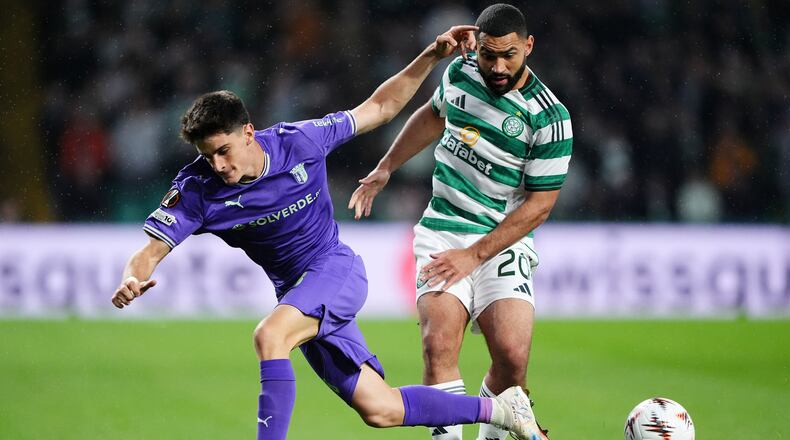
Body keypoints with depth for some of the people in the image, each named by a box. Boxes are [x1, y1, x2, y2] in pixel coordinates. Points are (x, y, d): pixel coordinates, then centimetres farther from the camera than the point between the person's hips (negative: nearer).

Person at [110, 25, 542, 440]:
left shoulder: (299, 142, -17)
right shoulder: (197, 189, -14)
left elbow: (378, 109, -5)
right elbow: (151, 250, -16)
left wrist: (430, 58, -13)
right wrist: (133, 280, -40)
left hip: (336, 270, -4)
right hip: (293, 292, 4)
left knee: (269, 335, -34)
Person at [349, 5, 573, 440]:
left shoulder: (549, 118, -12)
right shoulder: (459, 72, 3)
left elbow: (538, 205, -11)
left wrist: (475, 255, -17)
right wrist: (386, 168, 30)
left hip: (504, 242, -3)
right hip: (442, 232, 3)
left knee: (512, 355, -19)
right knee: (439, 343, -21)